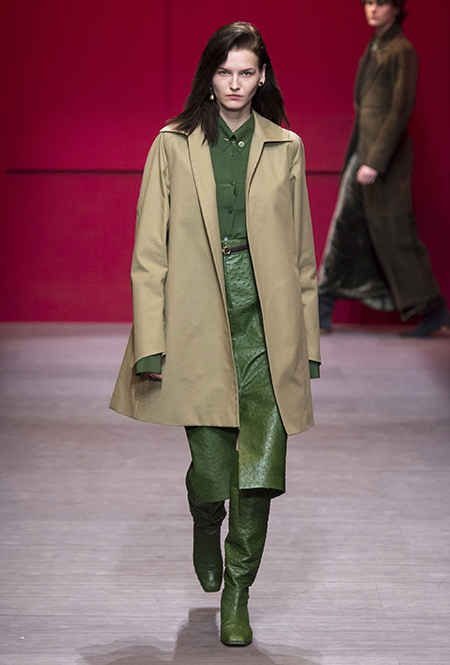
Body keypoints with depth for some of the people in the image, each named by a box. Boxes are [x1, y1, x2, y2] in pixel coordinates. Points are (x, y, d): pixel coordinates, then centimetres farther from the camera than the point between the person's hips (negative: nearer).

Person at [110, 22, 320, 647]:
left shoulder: (286, 148, 9)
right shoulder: (173, 146, 4)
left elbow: (302, 252, 12)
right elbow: (149, 253, 2)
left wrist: (306, 339, 10)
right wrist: (151, 341, -5)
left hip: (267, 326, 1)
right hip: (200, 327, -1)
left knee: (259, 472, -5)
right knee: (212, 473, -2)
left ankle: (237, 590, 16)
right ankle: (205, 526, 35)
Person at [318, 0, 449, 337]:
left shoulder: (402, 51, -11)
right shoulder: (374, 49, 15)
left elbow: (401, 110, -17)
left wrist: (376, 162, -22)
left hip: (386, 154, -8)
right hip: (362, 151, 8)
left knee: (395, 234, -3)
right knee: (344, 228, 7)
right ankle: (323, 308, 10)